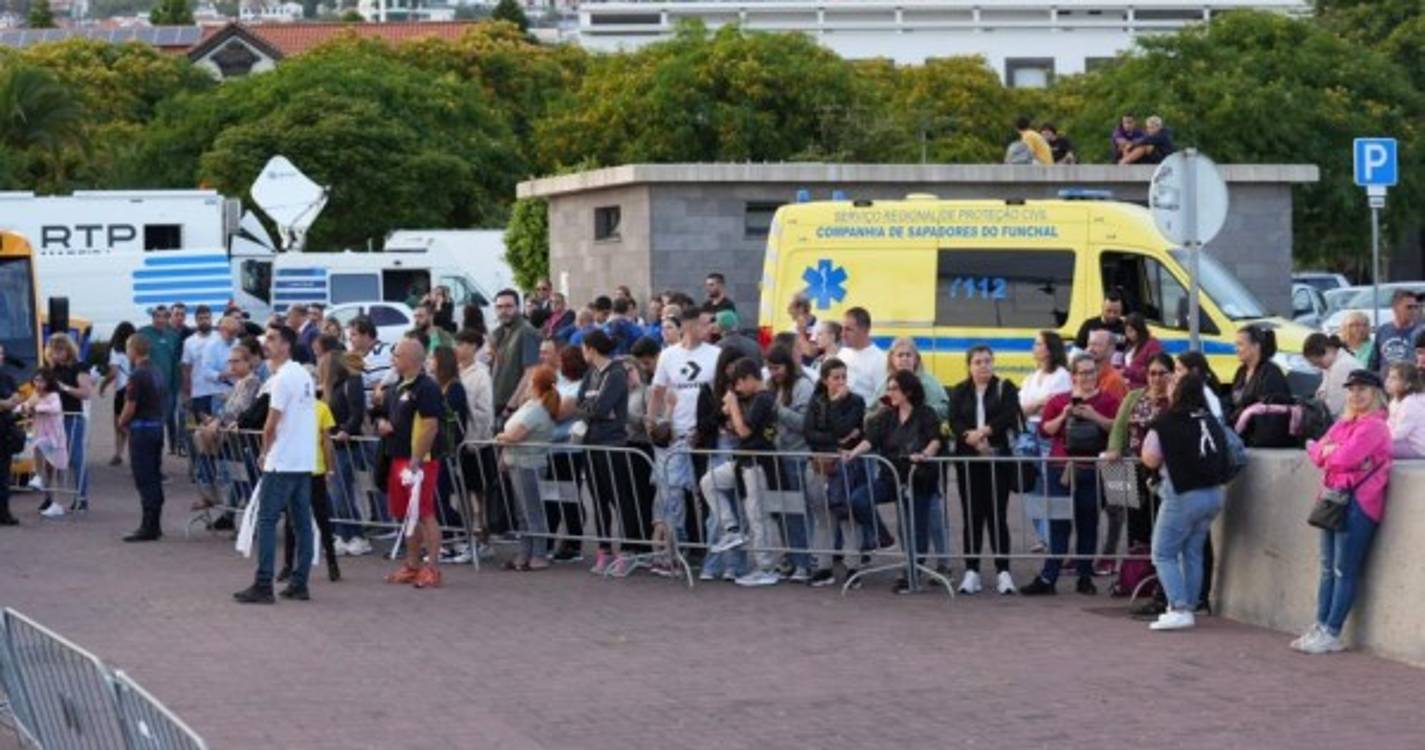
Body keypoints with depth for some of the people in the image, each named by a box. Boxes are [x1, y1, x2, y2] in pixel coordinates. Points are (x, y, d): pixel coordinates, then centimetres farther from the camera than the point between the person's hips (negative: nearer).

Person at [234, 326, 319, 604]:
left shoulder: (282, 378, -14)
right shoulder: (304, 375, 13)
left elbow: (271, 425, -14)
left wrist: (265, 452, 2)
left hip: (282, 462, -9)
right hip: (305, 460, 9)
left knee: (266, 521, -6)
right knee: (302, 522, 8)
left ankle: (263, 586, -8)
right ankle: (299, 584, 10)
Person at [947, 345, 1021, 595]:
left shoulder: (1005, 389, 5)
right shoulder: (959, 392, 11)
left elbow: (1010, 416, -10)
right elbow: (954, 422, -2)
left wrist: (985, 431, -21)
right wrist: (970, 436, -21)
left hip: (998, 459, -2)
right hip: (968, 460, 2)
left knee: (997, 515, -2)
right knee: (972, 516, 5)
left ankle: (1003, 572, 0)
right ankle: (972, 571, 9)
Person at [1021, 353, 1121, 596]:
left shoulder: (1108, 400, 5)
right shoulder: (1058, 401, 11)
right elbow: (1045, 429, 5)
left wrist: (1094, 416, -16)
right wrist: (1063, 416, -9)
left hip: (1090, 471, -1)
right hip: (1061, 468, 1)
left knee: (1088, 524, 4)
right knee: (1058, 523, -1)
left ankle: (1085, 577, 12)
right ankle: (1047, 578, -2)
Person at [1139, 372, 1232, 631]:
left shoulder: (1165, 424, -10)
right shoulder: (1211, 422, 4)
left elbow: (1150, 459, -7)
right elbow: (1224, 457, 9)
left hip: (1183, 496, -6)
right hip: (1214, 494, 6)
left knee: (1164, 554, 3)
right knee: (1193, 553, 16)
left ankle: (1180, 609, -10)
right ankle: (1187, 607, 18)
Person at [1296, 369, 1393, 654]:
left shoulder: (1374, 427, -10)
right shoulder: (1343, 423, 17)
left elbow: (1346, 457, -18)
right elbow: (1317, 454, 13)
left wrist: (1327, 450, 0)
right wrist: (1325, 449, -7)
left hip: (1358, 502, -9)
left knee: (1345, 571, -5)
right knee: (1329, 569, 10)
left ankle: (1331, 634, -3)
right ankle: (1321, 628, 14)